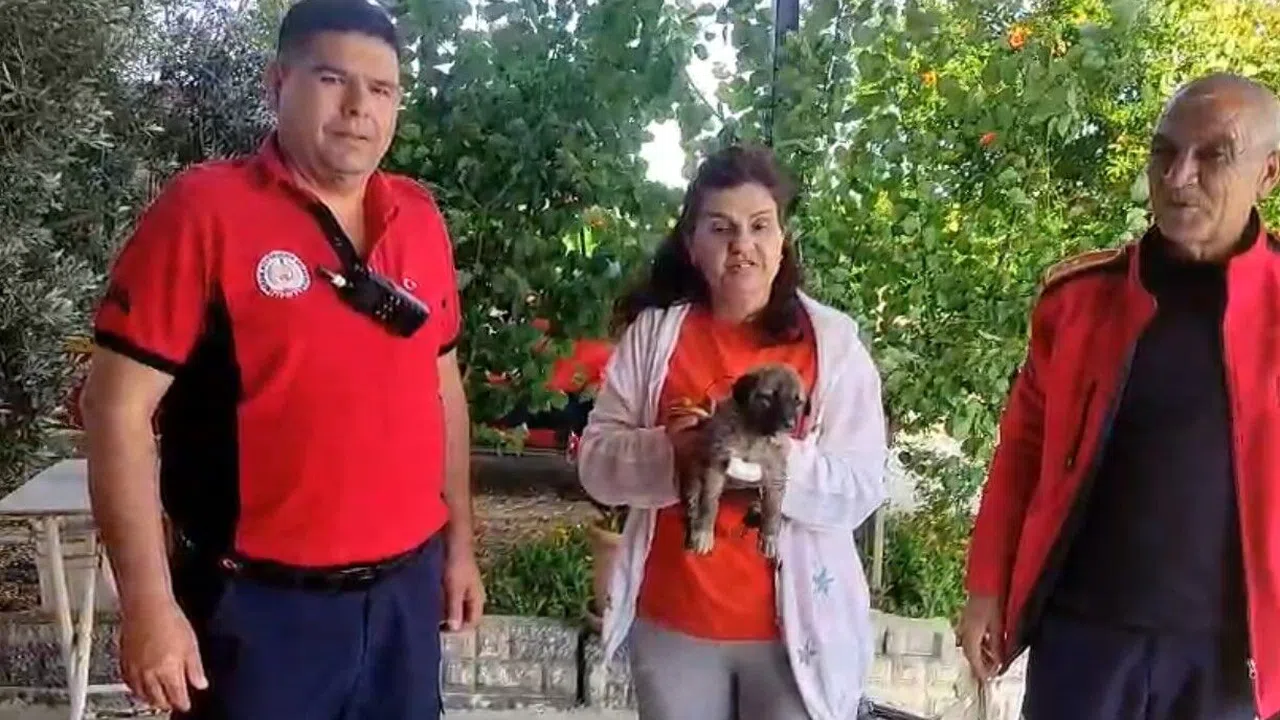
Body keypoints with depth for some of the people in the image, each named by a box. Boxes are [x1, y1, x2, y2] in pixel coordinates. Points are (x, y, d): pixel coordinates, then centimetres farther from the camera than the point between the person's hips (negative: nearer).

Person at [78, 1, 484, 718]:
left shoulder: (419, 218, 5)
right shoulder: (204, 208, -11)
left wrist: (460, 543, 14)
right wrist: (149, 602, -14)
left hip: (407, 590, 5)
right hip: (262, 603, -5)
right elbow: (119, 406, -12)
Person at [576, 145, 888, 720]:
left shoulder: (832, 340, -3)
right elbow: (597, 461, -3)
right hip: (671, 621, 1)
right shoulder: (652, 332, 1)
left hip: (795, 625, -1)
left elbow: (861, 490, -9)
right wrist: (671, 453, -22)